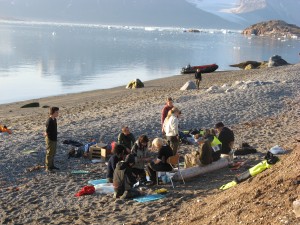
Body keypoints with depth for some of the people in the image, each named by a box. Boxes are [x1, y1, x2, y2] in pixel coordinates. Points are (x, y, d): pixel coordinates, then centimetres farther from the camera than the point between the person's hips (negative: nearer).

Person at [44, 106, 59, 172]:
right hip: (50, 139, -9)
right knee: (49, 153, -1)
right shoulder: (49, 121, -22)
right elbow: (47, 131, -23)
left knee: (53, 153, 18)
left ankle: (51, 165, 30)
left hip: (54, 139, 9)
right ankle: (47, 167, 7)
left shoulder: (54, 119, 8)